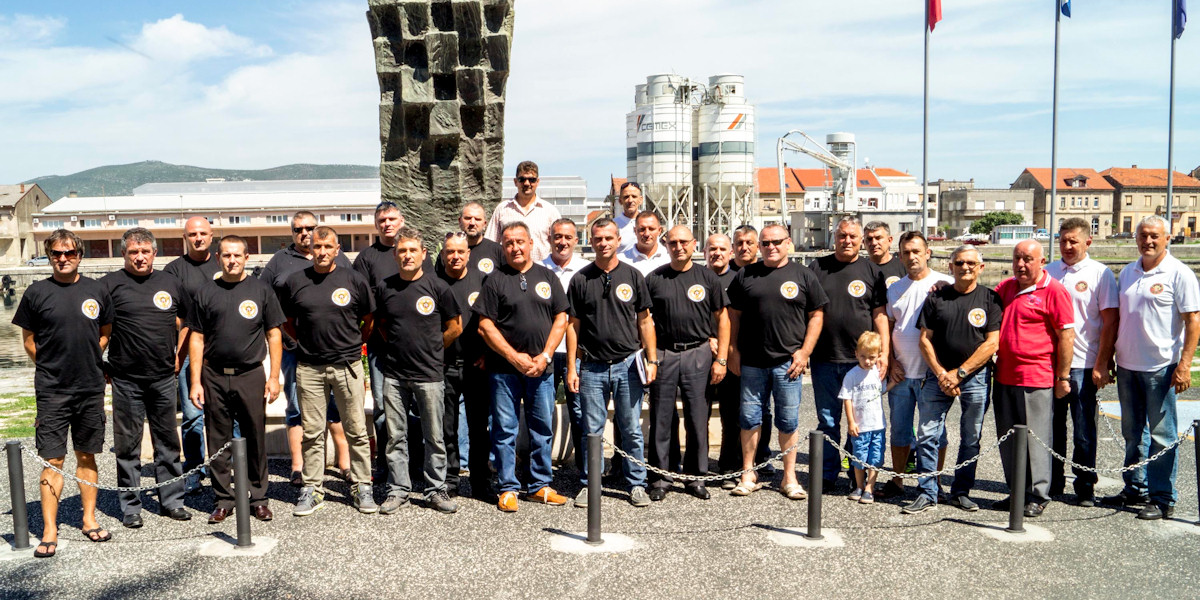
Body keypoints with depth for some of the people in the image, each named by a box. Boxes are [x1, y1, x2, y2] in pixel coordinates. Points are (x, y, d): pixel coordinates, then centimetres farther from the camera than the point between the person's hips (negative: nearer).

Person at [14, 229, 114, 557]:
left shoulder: (96, 290, 5)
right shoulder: (37, 292, -1)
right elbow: (29, 340, 6)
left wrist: (87, 361, 7)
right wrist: (54, 367, 4)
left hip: (91, 387, 2)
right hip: (52, 391, -2)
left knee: (87, 456, 11)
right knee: (52, 459, -2)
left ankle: (89, 519, 21)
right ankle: (49, 531, 4)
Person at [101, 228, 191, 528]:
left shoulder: (170, 283, 9)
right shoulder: (110, 284, -1)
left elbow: (185, 323, 18)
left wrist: (178, 357, 9)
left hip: (164, 378, 3)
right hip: (126, 380, -3)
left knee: (167, 441, 10)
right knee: (128, 444, 5)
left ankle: (172, 500, 20)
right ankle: (130, 506, 15)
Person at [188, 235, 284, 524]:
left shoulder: (261, 290, 5)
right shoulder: (206, 294, 8)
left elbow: (274, 334, 5)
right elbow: (197, 339, 8)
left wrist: (274, 376, -2)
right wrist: (195, 381, 1)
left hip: (251, 375, -1)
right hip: (214, 377, 1)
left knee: (256, 438, 3)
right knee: (218, 440, 7)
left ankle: (258, 498, 14)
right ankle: (223, 500, 18)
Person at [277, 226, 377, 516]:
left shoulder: (354, 280, 1)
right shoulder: (294, 282, 4)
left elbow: (369, 320, 12)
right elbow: (286, 321, 17)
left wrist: (353, 343, 9)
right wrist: (307, 341, 10)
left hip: (348, 365, -1)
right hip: (309, 367, 1)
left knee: (356, 430, 3)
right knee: (312, 432, 7)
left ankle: (361, 487, 14)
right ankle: (312, 489, 17)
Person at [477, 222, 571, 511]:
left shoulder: (547, 276, 9)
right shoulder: (495, 279, 1)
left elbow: (561, 319, 7)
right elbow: (485, 325, -4)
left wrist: (545, 356, -4)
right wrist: (515, 357, -10)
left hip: (542, 368, 3)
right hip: (504, 369, -2)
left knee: (543, 428, 8)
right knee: (505, 430, 2)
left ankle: (540, 486, 19)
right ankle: (508, 489, 12)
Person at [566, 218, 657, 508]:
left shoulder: (633, 276, 5)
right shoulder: (581, 279, 3)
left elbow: (645, 322, 7)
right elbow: (573, 325, 5)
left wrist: (652, 360, 1)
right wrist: (571, 367, 0)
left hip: (627, 364, 0)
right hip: (592, 367, 0)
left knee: (631, 429, 6)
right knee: (591, 430, 6)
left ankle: (637, 484, 17)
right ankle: (589, 485, 18)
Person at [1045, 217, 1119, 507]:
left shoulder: (1100, 274, -2)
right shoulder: (1047, 272, 10)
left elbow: (1110, 322, -5)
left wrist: (1102, 364, -10)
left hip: (1083, 365, -4)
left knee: (1084, 430, 2)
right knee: (1052, 426, 12)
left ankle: (1085, 487, 13)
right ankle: (1052, 481, 23)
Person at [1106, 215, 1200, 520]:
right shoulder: (1127, 272, 12)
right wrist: (1106, 358, 14)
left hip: (1160, 368, -6)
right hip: (1127, 366, 6)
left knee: (1162, 435, 0)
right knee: (1132, 434, 15)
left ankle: (1163, 499, 7)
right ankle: (1135, 489, 27)